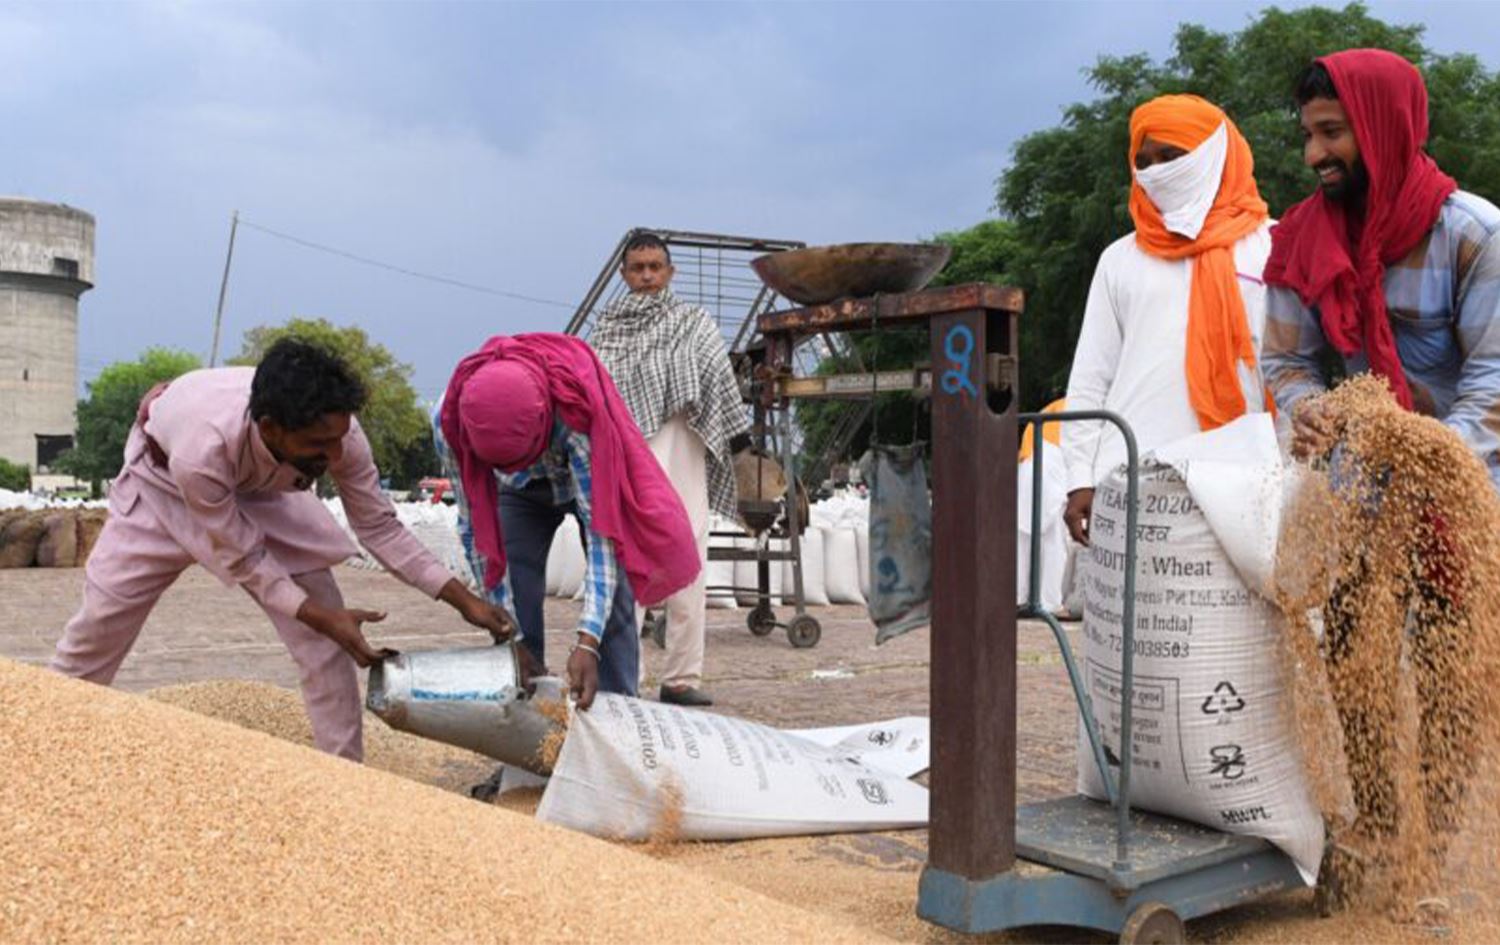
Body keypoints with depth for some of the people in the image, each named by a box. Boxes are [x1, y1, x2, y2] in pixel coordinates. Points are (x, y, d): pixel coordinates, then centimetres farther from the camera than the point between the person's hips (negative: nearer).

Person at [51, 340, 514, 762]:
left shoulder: (337, 432, -35)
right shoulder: (201, 447, -45)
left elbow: (379, 526, -20)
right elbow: (241, 556, -30)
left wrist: (464, 599, -27)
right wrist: (318, 616, -36)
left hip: (260, 490, 3)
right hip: (166, 483, -2)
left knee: (325, 642, -9)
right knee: (98, 626, 2)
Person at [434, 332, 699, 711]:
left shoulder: (576, 409, -44)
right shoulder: (449, 420, -35)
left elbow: (599, 526, -43)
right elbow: (475, 528, -24)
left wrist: (587, 643, -49)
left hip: (593, 479, -2)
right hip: (522, 493, 2)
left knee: (612, 601, -12)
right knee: (517, 606, -10)